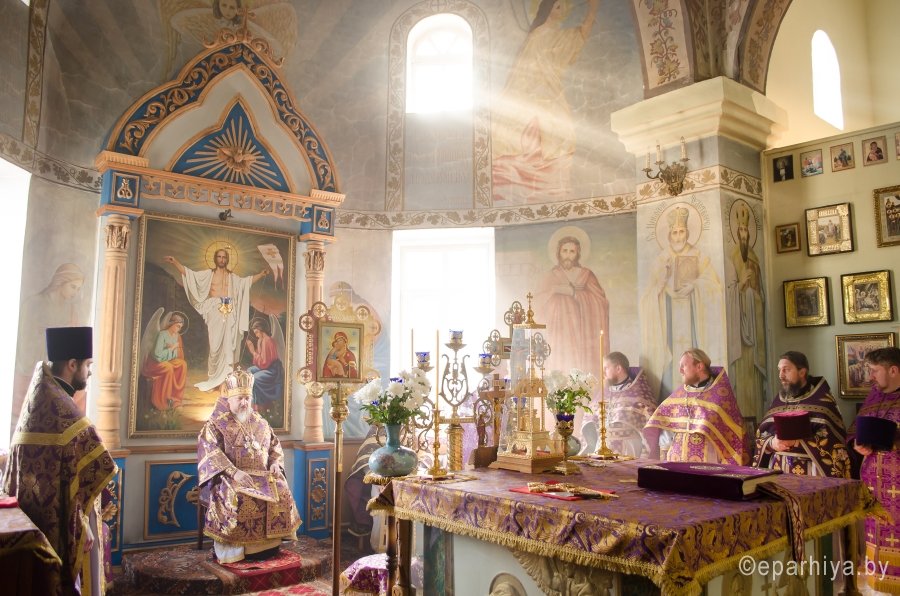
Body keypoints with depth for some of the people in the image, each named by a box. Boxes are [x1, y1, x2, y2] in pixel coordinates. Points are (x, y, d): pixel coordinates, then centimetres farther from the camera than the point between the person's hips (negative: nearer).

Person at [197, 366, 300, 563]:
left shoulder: (260, 423, 18)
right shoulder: (216, 424, 1)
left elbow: (275, 445, 24)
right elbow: (210, 452, -12)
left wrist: (275, 463, 2)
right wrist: (234, 472, -24)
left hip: (261, 475, 4)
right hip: (229, 477, -4)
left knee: (281, 492, -21)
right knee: (236, 497, -35)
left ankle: (270, 543, -12)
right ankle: (231, 548, -25)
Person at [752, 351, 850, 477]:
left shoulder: (821, 399, -2)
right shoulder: (779, 400, 11)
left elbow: (832, 438, -12)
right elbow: (761, 435, 10)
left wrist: (798, 441, -21)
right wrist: (772, 443, -11)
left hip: (809, 471, -4)